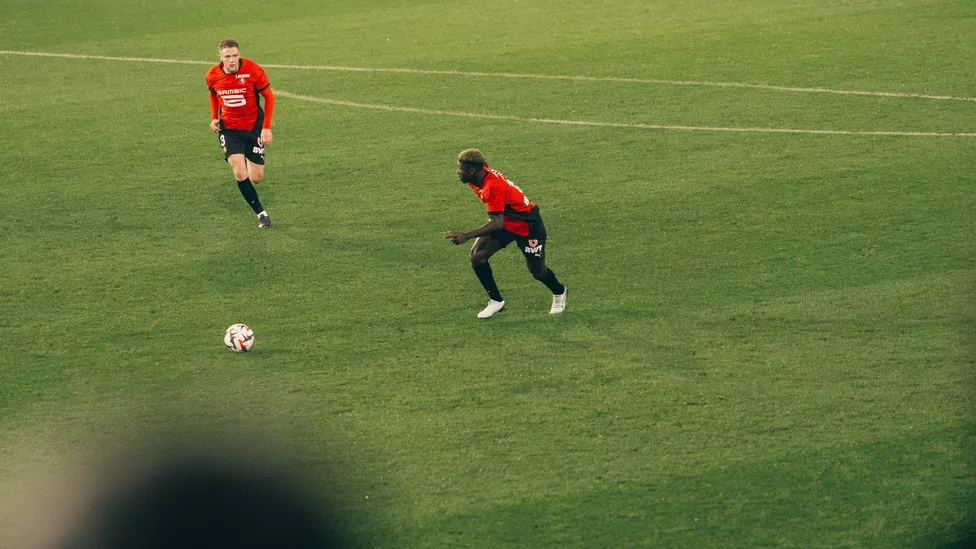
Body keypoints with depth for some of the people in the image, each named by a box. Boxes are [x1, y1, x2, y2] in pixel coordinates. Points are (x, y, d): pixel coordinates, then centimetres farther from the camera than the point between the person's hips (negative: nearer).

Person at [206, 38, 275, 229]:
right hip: (228, 127, 1)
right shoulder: (212, 75, -8)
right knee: (240, 174, -18)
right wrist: (214, 118, 0)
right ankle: (261, 213, -3)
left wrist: (266, 127, -11)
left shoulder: (253, 70, -17)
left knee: (256, 178, 1)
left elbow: (269, 97, -5)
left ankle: (250, 161, 40)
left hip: (253, 127, -1)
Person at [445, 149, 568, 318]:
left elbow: (497, 222, -41)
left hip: (527, 226, -8)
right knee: (476, 256, -10)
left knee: (537, 271, 9)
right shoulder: (480, 176, -11)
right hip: (505, 222, 8)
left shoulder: (493, 187, -37)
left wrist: (466, 236, -47)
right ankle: (496, 301, 4)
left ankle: (559, 293, 42)